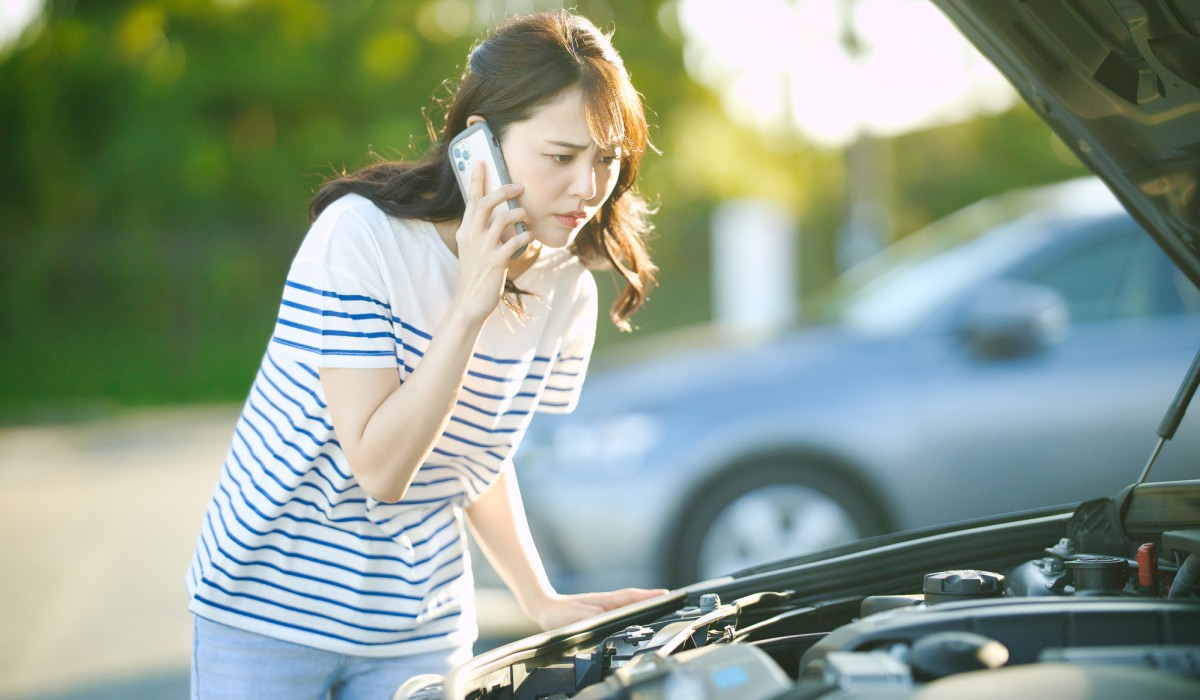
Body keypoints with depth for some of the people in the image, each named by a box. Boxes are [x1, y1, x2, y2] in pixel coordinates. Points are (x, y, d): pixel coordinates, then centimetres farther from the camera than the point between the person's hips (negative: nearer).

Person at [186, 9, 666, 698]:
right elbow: (381, 468, -25)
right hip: (267, 613, -4)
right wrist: (469, 306, -29)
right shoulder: (360, 235, -20)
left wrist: (543, 601, 0)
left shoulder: (568, 295, -3)